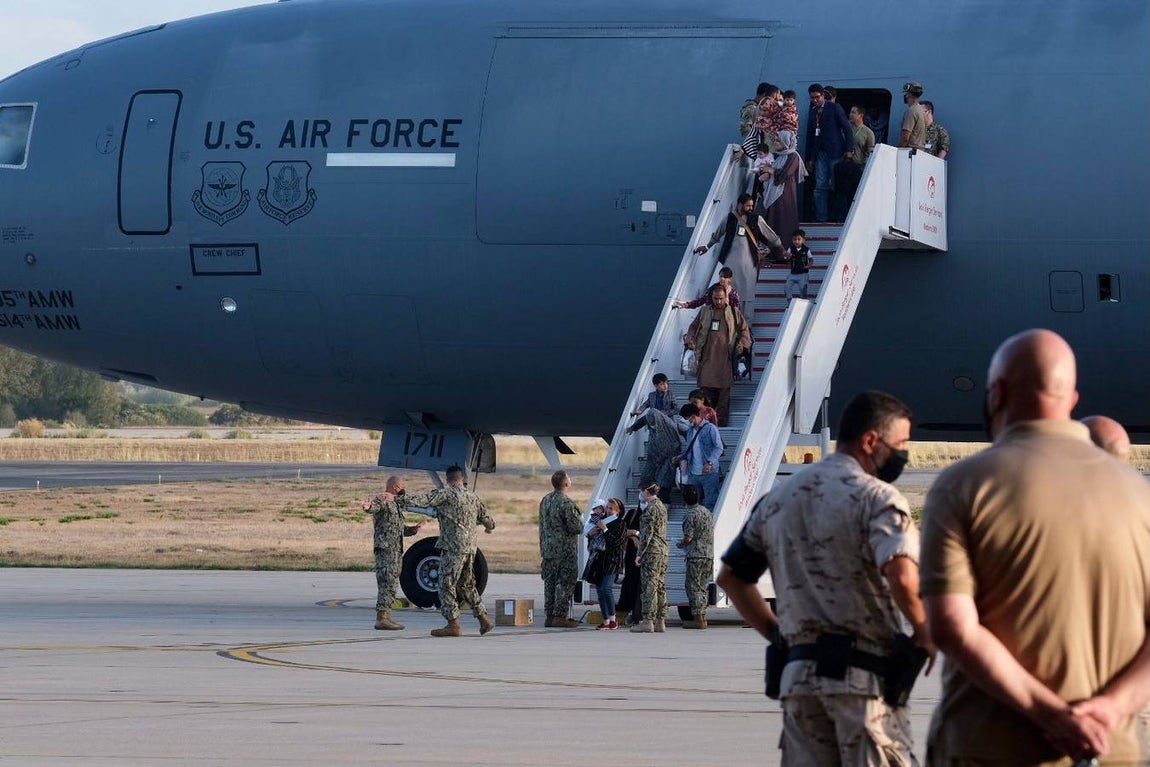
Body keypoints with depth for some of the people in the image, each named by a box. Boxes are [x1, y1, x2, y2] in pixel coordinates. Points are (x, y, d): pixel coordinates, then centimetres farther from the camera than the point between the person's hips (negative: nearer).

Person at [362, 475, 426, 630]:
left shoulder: (397, 504, 23)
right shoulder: (381, 500, -6)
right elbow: (375, 506, -31)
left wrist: (413, 529, 19)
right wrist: (368, 507, -53)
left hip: (397, 550, 10)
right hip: (385, 549, -10)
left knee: (392, 585, 12)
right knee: (387, 583, -15)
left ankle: (386, 617, 18)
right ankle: (381, 619, -19)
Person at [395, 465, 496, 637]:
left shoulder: (446, 494, -8)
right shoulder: (473, 497, 14)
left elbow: (423, 499, -19)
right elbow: (485, 517, 27)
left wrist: (396, 498, -21)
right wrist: (489, 526, 52)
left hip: (453, 547, -7)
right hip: (470, 548, 7)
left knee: (446, 585, -4)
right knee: (466, 585, 19)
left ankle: (453, 624, -8)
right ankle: (484, 619, 18)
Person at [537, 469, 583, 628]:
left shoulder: (545, 500, 8)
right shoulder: (566, 503, -18)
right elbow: (576, 527, -19)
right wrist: (580, 520, 4)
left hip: (548, 548, 8)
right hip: (565, 550, -8)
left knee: (550, 582, 11)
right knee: (565, 582, -2)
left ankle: (550, 615, 14)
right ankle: (560, 616, -4)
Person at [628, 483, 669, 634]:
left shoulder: (651, 509, -13)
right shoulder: (661, 506, 16)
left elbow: (648, 533, -17)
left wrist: (639, 554, -14)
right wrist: (637, 534, 33)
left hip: (651, 552, -9)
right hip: (663, 550, 9)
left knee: (649, 587, -8)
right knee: (660, 587, 9)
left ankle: (648, 621, -10)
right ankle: (660, 621, 10)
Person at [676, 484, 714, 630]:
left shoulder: (690, 515, -12)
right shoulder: (707, 512, 12)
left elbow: (688, 538, -16)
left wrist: (680, 544, 6)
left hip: (696, 556, -8)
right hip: (709, 554, 8)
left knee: (693, 587, -4)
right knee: (702, 587, 14)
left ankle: (697, 618, -8)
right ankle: (703, 616, 14)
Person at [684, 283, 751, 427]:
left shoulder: (734, 313, 8)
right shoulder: (704, 312, 13)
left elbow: (744, 329, 15)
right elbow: (693, 327, 21)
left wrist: (742, 343, -3)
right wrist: (690, 340, 2)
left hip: (725, 358, -1)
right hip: (707, 357, 1)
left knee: (724, 390, -4)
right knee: (706, 388, -2)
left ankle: (721, 420, -1)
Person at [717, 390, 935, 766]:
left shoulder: (778, 497, 15)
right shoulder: (876, 497, -8)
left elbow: (730, 575, 20)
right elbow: (902, 577, -24)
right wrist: (924, 632, -7)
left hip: (798, 674, 6)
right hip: (863, 675, -6)